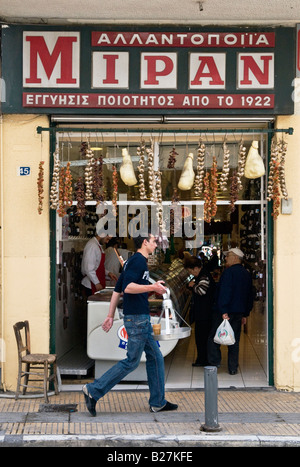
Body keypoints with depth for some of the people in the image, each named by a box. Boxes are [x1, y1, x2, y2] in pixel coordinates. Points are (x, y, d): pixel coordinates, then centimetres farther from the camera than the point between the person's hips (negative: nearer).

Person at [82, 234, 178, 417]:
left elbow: (117, 290, 18)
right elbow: (127, 287, -24)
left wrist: (110, 316, 18)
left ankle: (158, 402, 17)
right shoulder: (138, 260, -13)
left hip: (142, 319, 10)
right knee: (132, 361, -6)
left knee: (155, 357, 12)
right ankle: (94, 390, -3)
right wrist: (153, 287, -22)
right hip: (137, 318, -10)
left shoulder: (133, 261, 17)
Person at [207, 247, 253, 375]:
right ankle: (233, 368, 10)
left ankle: (214, 363, -3)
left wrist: (224, 312, -23)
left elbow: (225, 292, -21)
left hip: (225, 312, -7)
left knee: (213, 338, 2)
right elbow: (250, 296, 18)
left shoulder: (229, 272, -13)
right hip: (239, 312, 7)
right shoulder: (247, 274, 13)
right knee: (234, 341, 10)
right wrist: (245, 314, 21)